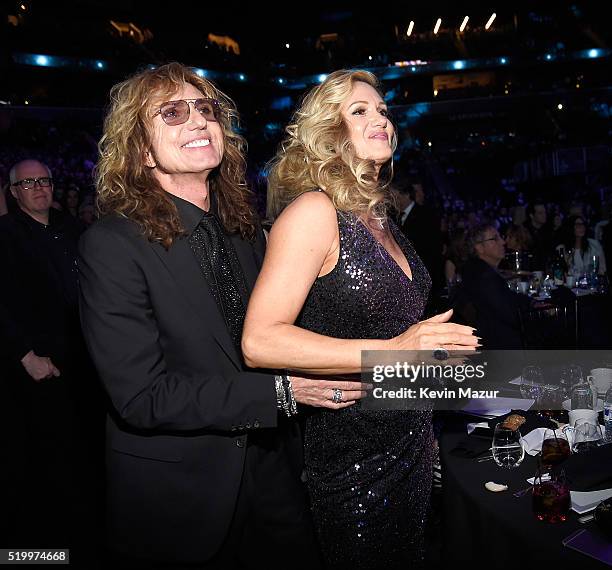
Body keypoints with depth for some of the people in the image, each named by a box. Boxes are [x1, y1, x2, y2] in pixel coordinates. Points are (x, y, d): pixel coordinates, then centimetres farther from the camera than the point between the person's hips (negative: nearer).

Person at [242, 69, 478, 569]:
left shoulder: (379, 220, 8)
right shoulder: (313, 211, -17)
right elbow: (260, 341, -25)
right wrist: (392, 352, -28)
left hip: (410, 444, 8)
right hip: (353, 454, -8)